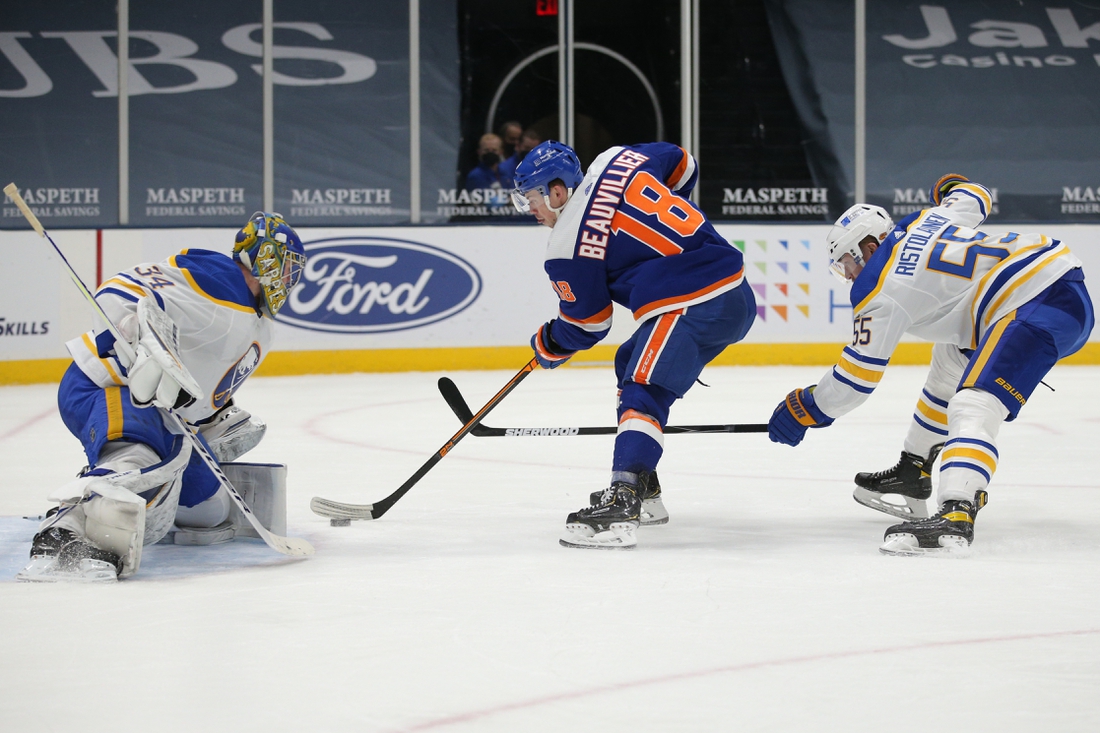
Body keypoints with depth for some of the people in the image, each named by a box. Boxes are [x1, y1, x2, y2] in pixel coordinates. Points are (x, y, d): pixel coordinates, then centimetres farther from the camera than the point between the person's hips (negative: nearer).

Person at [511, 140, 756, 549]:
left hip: (689, 308, -10)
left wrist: (548, 348, 22)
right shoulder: (617, 160, 11)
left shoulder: (569, 244, -8)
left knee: (644, 392, -19)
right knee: (631, 365, 24)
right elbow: (682, 165, 27)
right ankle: (644, 493, 28)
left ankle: (620, 508, -37)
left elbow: (585, 325, 2)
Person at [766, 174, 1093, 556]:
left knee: (973, 408, -24)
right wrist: (948, 188, 59)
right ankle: (914, 470, 41)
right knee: (951, 360, 30)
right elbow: (975, 198, 35)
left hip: (1037, 306, -11)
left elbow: (858, 375, -2)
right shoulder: (925, 220, 15)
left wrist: (803, 409, 13)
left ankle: (956, 515, -48)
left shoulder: (881, 291, -5)